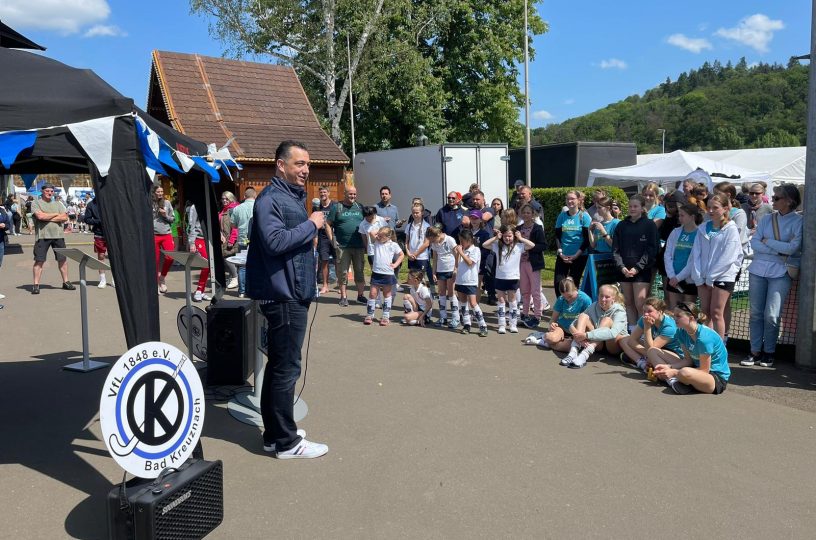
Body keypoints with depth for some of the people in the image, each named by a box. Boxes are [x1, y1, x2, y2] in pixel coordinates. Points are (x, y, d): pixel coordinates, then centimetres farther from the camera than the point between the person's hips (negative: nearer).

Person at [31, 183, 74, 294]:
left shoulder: (58, 204, 14)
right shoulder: (36, 203, 3)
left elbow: (65, 218, 1)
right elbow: (40, 216, -14)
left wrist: (48, 218, -8)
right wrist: (56, 214, -4)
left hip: (58, 235, 4)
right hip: (42, 235, -4)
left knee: (63, 259, 7)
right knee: (39, 260, -3)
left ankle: (65, 282, 17)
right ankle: (36, 285, 2)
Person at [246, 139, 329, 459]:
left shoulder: (295, 196, 17)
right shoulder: (270, 199, -14)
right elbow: (275, 241, -28)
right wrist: (311, 225, -18)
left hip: (293, 294, 10)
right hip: (283, 296, -10)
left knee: (279, 365, 15)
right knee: (286, 368, -4)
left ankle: (275, 433, 26)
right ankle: (286, 442, 6)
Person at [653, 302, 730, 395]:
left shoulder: (704, 337, -26)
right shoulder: (682, 332, -2)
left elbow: (704, 370, -21)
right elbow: (688, 359, 3)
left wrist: (674, 372, -20)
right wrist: (669, 367, -14)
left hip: (718, 378, -9)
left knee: (685, 373, -45)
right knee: (653, 352, 0)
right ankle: (673, 381, -19)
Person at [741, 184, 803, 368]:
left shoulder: (799, 222, -1)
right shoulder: (766, 219, 10)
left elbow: (793, 247, -12)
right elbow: (754, 243, 1)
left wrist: (767, 241, -4)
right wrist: (778, 251, -10)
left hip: (781, 272, -4)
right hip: (758, 269, 4)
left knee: (771, 315, -7)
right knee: (756, 313, 5)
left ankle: (769, 352, 11)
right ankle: (755, 351, 13)